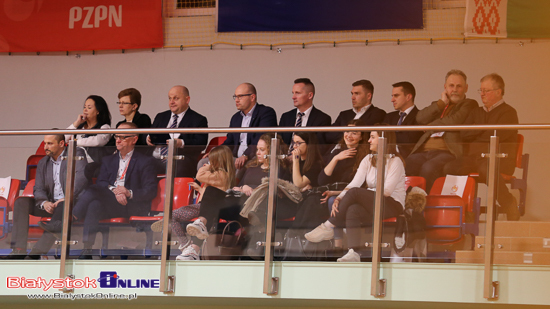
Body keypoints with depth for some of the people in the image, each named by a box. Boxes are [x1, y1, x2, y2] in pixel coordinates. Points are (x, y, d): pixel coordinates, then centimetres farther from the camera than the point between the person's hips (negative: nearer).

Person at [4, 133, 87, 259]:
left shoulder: (76, 155, 0)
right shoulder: (43, 163, 17)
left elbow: (82, 177, -15)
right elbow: (38, 189, 10)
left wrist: (67, 198, -26)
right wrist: (44, 203, -14)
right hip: (50, 204, 6)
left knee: (63, 207, -40)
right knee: (21, 202, -14)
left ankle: (38, 251, -45)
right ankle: (19, 249, -23)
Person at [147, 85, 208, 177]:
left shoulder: (198, 120, 9)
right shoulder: (160, 117, 27)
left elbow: (201, 144, -4)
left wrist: (182, 143, -22)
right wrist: (148, 138, -1)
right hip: (156, 159, 4)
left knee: (179, 168, -39)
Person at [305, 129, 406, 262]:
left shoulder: (395, 161, -4)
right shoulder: (368, 160, 15)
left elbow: (387, 191, -15)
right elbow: (354, 183, 1)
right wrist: (339, 199, -16)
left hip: (393, 205, -6)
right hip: (371, 205, 6)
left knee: (355, 192, -29)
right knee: (353, 209, -31)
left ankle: (328, 227, -22)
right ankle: (354, 253, -44)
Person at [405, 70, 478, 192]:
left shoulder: (469, 104, 14)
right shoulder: (437, 105, 31)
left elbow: (455, 122, -7)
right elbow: (420, 118, 11)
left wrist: (432, 125, 5)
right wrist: (441, 103, 8)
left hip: (448, 152, -5)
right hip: (424, 152, 5)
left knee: (428, 168, -36)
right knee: (406, 164, -27)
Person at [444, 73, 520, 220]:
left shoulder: (508, 112, 4)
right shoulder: (477, 112, 26)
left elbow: (497, 135, -12)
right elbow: (464, 134, 12)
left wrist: (476, 135, 2)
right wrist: (485, 128, 0)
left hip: (499, 158, -6)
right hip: (474, 157, 6)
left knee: (486, 169, -41)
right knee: (450, 167, -24)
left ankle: (510, 206, -25)